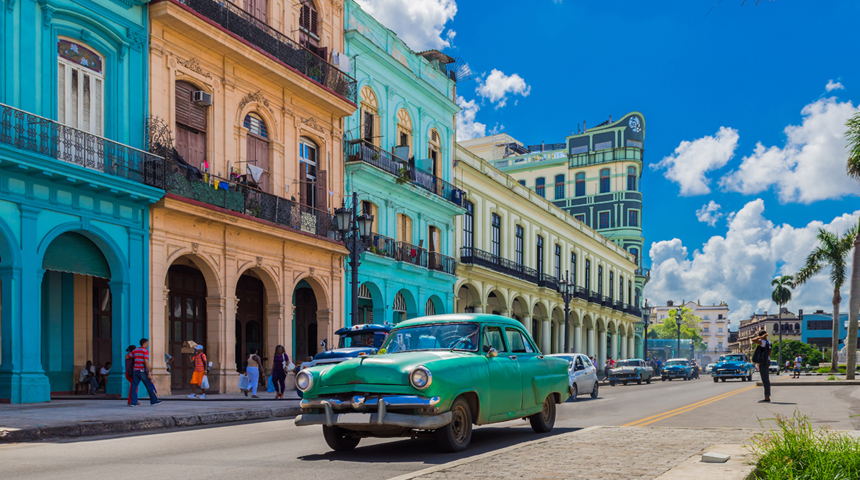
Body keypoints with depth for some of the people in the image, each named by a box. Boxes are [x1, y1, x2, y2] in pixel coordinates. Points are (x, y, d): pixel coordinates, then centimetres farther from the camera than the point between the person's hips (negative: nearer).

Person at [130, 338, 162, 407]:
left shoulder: (135, 350, 12)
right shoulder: (145, 351, -9)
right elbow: (146, 361, -19)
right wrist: (149, 372, -19)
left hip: (136, 371, 6)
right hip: (143, 371, -6)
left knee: (134, 387, 3)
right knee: (149, 387, 4)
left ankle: (133, 402, -5)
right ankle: (154, 401, 11)